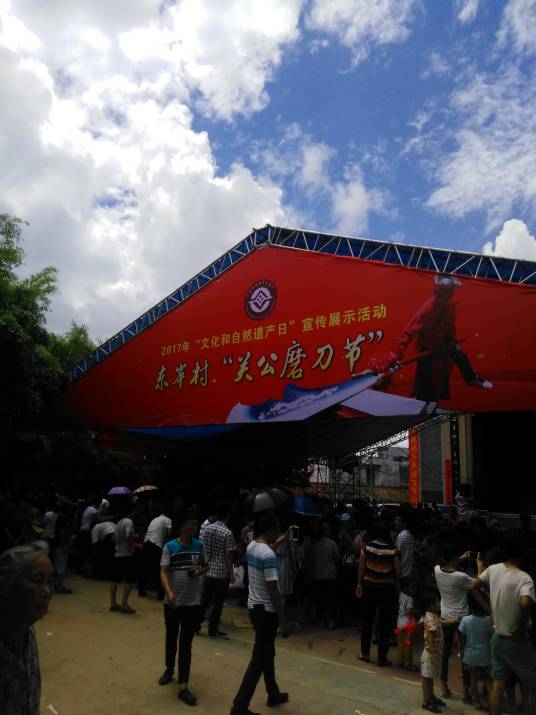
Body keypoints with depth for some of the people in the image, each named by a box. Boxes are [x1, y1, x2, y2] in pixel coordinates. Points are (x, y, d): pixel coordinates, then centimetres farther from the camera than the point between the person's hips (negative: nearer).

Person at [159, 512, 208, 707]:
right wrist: (168, 592, -30)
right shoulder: (169, 547, -9)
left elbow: (205, 567, 12)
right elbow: (163, 572, -13)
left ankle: (183, 687, 6)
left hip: (192, 603, 0)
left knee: (186, 644, 2)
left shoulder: (199, 545, -1)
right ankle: (169, 669, 44)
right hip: (172, 602, 0)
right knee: (171, 639, 19)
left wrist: (200, 570, -12)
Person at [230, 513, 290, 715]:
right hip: (266, 610, -9)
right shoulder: (268, 556, -25)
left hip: (253, 606, 9)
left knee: (267, 653, 23)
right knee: (259, 659, 2)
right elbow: (273, 591, -24)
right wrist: (283, 621, -20)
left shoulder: (251, 547, 1)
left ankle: (274, 694, 40)